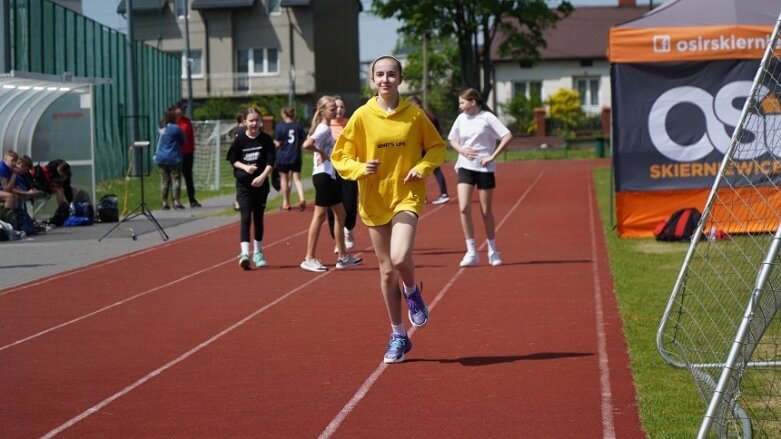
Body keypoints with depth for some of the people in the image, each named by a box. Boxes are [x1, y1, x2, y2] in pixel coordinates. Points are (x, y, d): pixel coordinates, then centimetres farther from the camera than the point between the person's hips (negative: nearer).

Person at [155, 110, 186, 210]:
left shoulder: (161, 129, 7)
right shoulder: (176, 128, -8)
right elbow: (183, 141, 3)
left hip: (161, 158, 5)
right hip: (174, 158, -5)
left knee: (164, 181, 6)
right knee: (175, 179, -3)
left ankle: (164, 202, 5)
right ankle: (176, 201, -8)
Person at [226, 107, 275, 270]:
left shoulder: (266, 140, -3)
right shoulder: (239, 139, -4)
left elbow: (271, 162, -7)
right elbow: (232, 159, 3)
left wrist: (262, 176, -22)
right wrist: (245, 167, -15)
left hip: (260, 184, 1)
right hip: (243, 184, -1)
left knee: (258, 218, 10)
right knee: (246, 217, -12)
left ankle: (258, 253, 25)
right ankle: (245, 253, -20)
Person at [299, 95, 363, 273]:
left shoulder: (325, 128, 16)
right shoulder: (324, 129, -14)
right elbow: (307, 144, -29)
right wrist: (321, 153, -16)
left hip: (329, 176, 10)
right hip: (323, 176, -10)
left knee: (340, 214, 14)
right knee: (320, 216, -7)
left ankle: (343, 257, 19)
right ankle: (309, 259, -4)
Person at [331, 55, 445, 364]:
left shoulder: (414, 115, -3)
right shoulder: (362, 117, -3)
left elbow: (436, 147, 10)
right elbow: (340, 157, 2)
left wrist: (422, 168, -9)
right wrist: (361, 168, -17)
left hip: (407, 196, -2)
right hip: (374, 200, 2)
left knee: (400, 258, -23)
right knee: (387, 269, 7)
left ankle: (412, 292, 14)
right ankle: (398, 336, 22)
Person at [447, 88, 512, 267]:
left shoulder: (487, 117, -8)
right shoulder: (461, 119, 6)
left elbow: (507, 136, -12)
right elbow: (452, 139, 20)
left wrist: (492, 156, -15)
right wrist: (461, 149, -2)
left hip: (484, 168, -3)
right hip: (465, 167, 3)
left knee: (486, 211, 4)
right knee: (464, 208, -12)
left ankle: (493, 251, 20)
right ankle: (471, 252, -5)